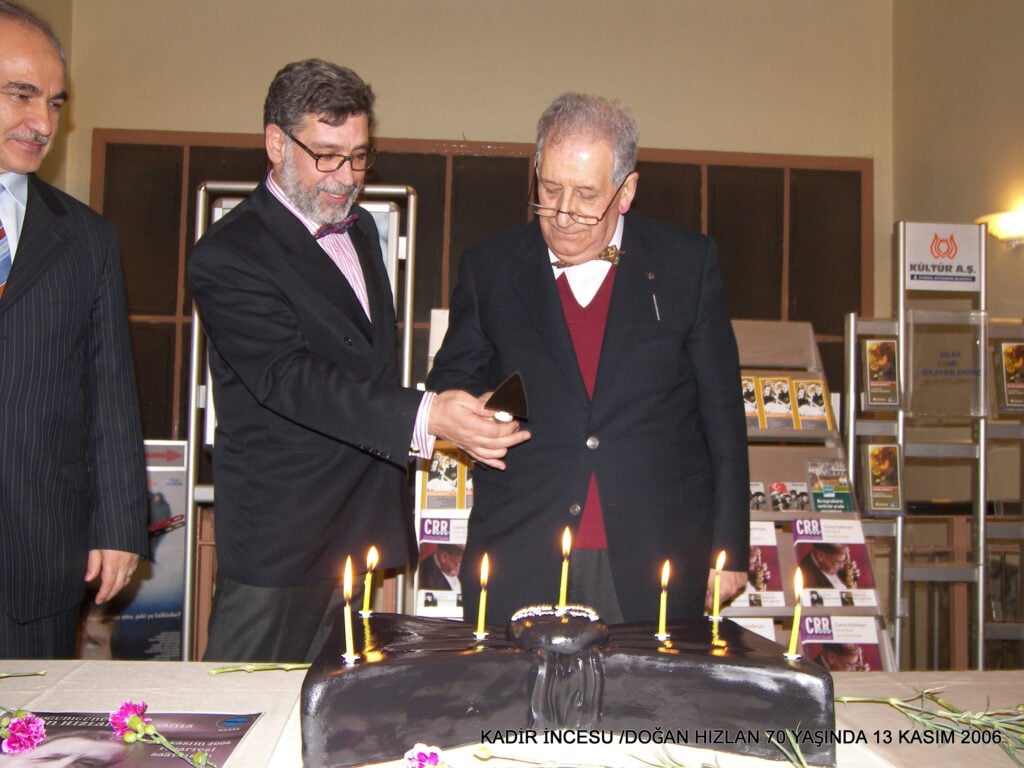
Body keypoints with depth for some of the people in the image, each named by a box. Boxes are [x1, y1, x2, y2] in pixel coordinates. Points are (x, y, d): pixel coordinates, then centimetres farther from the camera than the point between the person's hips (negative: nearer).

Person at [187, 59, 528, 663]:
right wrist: (425, 417, -35)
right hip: (281, 538, -7)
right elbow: (289, 378, -26)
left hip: (365, 525, 7)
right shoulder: (228, 255, -14)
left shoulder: (361, 229, 13)